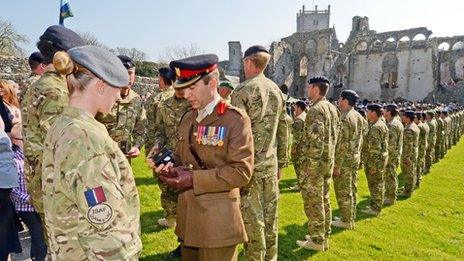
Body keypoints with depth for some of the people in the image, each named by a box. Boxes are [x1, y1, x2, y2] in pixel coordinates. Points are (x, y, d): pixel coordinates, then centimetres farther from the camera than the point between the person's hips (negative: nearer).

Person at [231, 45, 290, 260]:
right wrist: (281, 162, 17)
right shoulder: (277, 91, 8)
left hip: (250, 165, -6)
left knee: (252, 218, 4)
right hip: (271, 165, 6)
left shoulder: (243, 91, -11)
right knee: (270, 216, 16)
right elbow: (284, 129, 11)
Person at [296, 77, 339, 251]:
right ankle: (324, 236, 28)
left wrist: (311, 166, -21)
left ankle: (316, 240, 10)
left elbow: (315, 140, -24)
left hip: (316, 161, -9)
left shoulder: (315, 109, -17)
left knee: (313, 201, 1)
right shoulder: (332, 108, 12)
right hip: (329, 160, 9)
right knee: (324, 199, 17)